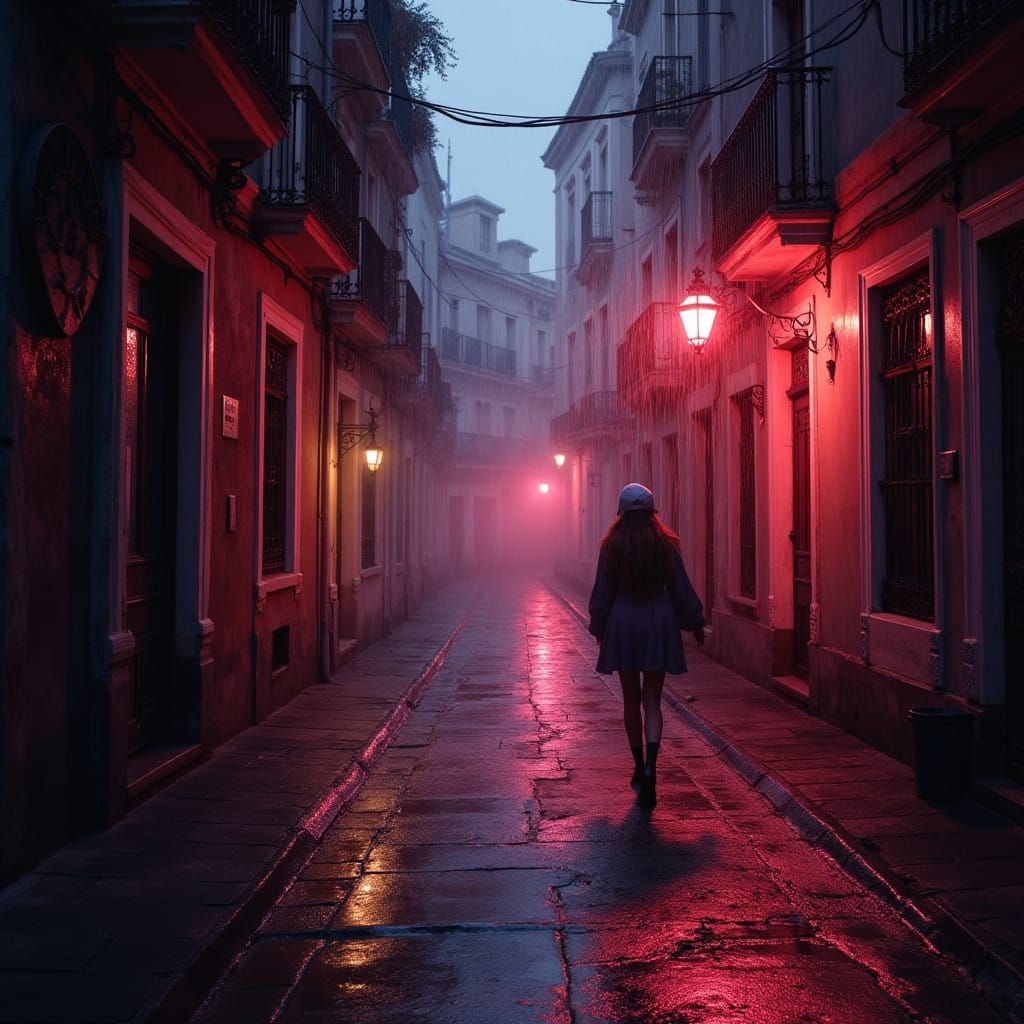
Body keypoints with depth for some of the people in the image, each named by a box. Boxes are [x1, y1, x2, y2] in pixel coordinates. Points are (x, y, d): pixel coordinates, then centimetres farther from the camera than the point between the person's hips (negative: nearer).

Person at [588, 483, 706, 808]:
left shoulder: (612, 546, -5)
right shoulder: (666, 544, -3)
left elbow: (603, 591, 0)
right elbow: (680, 589, 2)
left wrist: (599, 628, 14)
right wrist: (695, 624, 15)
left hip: (623, 625, 0)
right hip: (659, 625, 0)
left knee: (631, 700, 14)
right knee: (652, 701, 3)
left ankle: (640, 768, 23)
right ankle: (650, 768, -15)